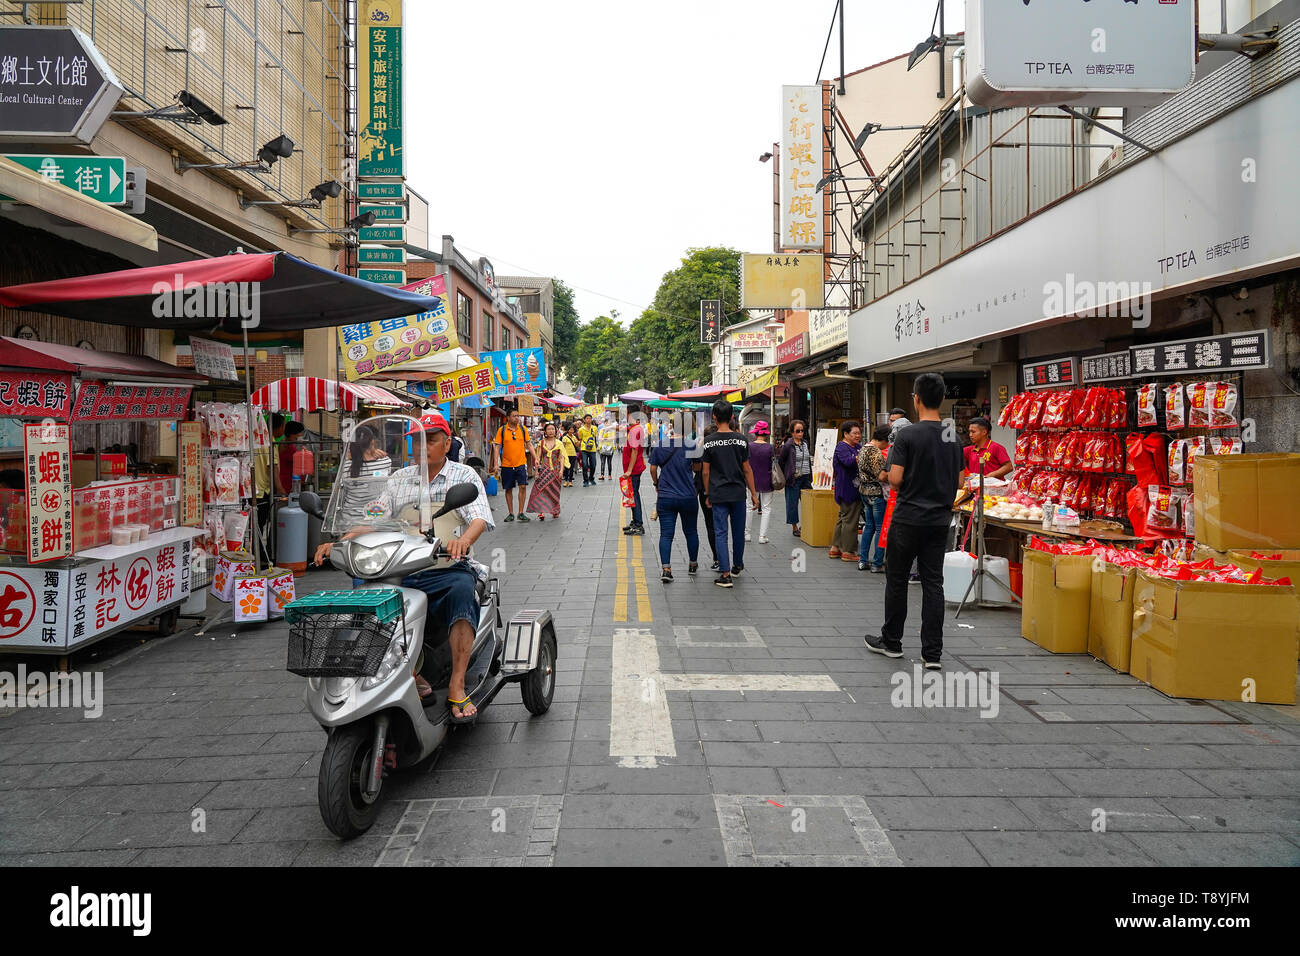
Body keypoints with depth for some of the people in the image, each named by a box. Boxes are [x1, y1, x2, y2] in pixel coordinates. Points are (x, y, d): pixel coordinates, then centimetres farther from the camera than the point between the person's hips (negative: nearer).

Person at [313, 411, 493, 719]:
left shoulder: (465, 476, 6)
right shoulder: (399, 480, 18)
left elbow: (480, 517, -10)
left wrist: (463, 539, -34)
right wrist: (339, 543, -6)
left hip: (448, 567, -3)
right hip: (403, 572, 4)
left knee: (463, 590, -37)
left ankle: (457, 686, -33)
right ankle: (412, 675, -14)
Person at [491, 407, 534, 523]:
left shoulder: (523, 429, 4)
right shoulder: (502, 430, -2)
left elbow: (528, 444, 11)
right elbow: (497, 447, -2)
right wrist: (496, 464, -9)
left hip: (521, 463, 1)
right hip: (506, 465, -1)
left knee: (523, 487, -8)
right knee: (508, 489, 7)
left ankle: (521, 513, 1)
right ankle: (511, 514, 18)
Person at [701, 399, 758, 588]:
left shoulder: (709, 442, -5)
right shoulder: (741, 440, -2)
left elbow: (706, 472, -2)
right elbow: (747, 470, 1)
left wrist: (708, 495, 10)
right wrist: (753, 493, 10)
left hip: (718, 494, -2)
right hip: (738, 493, 2)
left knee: (720, 533, 1)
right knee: (738, 531, 17)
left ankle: (725, 574, -5)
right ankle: (738, 565, 34)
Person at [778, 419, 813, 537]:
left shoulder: (805, 443, 11)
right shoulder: (788, 445, -8)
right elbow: (780, 461, -3)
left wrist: (810, 476, 14)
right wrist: (785, 476, -1)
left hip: (806, 478, 6)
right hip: (794, 478, -6)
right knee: (793, 503, 1)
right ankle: (794, 527, 11)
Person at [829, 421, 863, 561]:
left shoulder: (857, 447, 17)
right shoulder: (842, 447, -11)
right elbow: (849, 461, -28)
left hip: (855, 489, 10)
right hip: (847, 490, -10)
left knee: (843, 517, 14)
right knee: (850, 519, -6)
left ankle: (835, 548, 21)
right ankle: (847, 551, 0)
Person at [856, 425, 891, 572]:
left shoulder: (863, 449, 11)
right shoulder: (876, 453, -18)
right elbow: (882, 476, -24)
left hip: (864, 491, 9)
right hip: (876, 493, -9)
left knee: (869, 525, 16)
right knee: (881, 528, -1)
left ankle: (863, 561, 18)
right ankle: (877, 564, 2)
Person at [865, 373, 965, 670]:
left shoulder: (907, 435, -14)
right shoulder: (954, 436, 4)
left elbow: (895, 479, -16)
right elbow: (959, 482, 9)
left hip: (908, 519, -4)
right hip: (939, 520, 5)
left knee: (897, 581, 9)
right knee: (933, 583, 6)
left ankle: (891, 642, 21)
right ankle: (933, 653, 6)